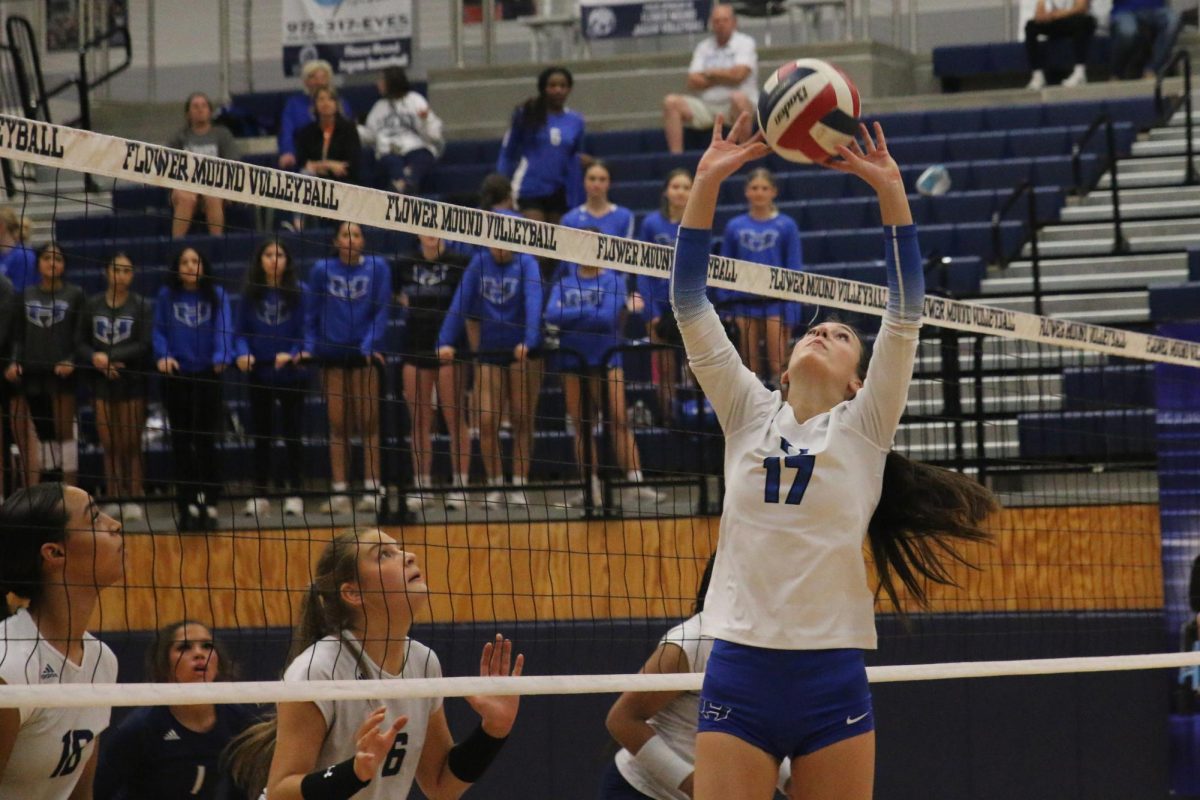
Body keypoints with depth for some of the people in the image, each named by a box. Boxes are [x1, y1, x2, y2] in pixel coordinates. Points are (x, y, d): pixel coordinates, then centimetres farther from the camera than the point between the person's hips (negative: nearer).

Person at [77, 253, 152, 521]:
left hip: (133, 383, -2)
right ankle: (114, 500, 7)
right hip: (102, 382, 2)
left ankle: (133, 500, 4)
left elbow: (144, 346, -8)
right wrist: (95, 360, -15)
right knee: (110, 446, 3)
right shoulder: (92, 305, 5)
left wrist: (109, 357, -16)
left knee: (131, 446, -1)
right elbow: (81, 344, 5)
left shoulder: (141, 306, -2)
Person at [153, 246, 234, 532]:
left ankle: (209, 505, 4)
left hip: (207, 376, -1)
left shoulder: (216, 295, 2)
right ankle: (189, 505, 8)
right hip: (176, 377, 1)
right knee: (182, 442, 4)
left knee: (205, 441, -1)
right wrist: (162, 356, -17)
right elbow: (159, 331, 2)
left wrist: (221, 357, -26)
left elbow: (224, 329, -8)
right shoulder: (166, 297, 5)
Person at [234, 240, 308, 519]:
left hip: (291, 373, -2)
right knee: (260, 435, 7)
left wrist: (295, 354, -21)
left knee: (292, 434, 2)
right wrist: (242, 353, -15)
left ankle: (294, 495, 7)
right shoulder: (250, 294, 4)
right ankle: (260, 496, 13)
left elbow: (306, 329, -4)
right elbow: (241, 331, 4)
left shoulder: (300, 292, -2)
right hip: (259, 374, 2)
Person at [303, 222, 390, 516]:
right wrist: (309, 347, -1)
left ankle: (372, 491, 1)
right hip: (332, 354, 1)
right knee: (338, 425, 2)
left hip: (365, 353, -1)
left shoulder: (377, 268, 1)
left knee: (368, 423, -1)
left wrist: (370, 345, -12)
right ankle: (339, 493, 3)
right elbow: (312, 313, 9)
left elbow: (381, 311, -1)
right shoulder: (322, 270, 5)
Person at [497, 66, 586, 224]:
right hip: (530, 191, -4)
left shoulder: (575, 120, 8)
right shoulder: (526, 114, 0)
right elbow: (507, 153, 5)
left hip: (559, 193, 4)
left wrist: (575, 204, 15)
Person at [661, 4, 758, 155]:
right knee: (671, 102, -15)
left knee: (738, 97, -38)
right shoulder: (703, 48, 16)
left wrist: (709, 73, 1)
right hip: (706, 107, 4)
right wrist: (724, 76, -5)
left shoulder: (745, 43, 4)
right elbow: (693, 83, 4)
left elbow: (738, 74, -13)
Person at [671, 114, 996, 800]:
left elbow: (906, 314, -2)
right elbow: (690, 307, 7)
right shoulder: (749, 414, 12)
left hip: (832, 682, -1)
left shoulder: (863, 429, 8)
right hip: (739, 672, 1)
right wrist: (707, 183, -2)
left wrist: (892, 192, -9)